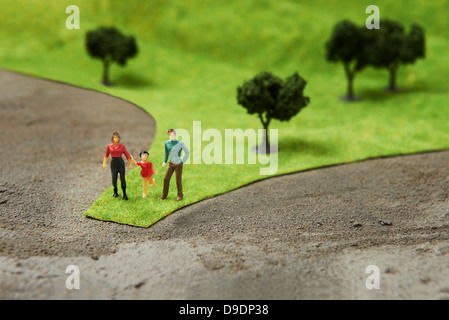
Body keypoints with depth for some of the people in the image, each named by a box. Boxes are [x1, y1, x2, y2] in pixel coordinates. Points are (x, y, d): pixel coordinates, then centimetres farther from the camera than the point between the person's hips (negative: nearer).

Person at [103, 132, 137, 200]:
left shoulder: (122, 146, 1)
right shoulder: (109, 146, 4)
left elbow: (127, 155, 7)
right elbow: (106, 155, 21)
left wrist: (130, 164, 7)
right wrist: (104, 163, 21)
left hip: (120, 162, 0)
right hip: (113, 163, 1)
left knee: (122, 179, -4)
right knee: (114, 179, -6)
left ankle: (124, 194, 9)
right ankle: (115, 192, 22)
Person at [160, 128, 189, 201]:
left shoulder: (180, 143, -10)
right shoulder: (167, 143, 2)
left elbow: (187, 152, -1)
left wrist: (182, 161, -4)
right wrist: (164, 162, 10)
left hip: (178, 165, -4)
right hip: (171, 164, 4)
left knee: (178, 180, 1)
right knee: (166, 179, 1)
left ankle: (180, 195, 19)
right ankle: (164, 195, 13)